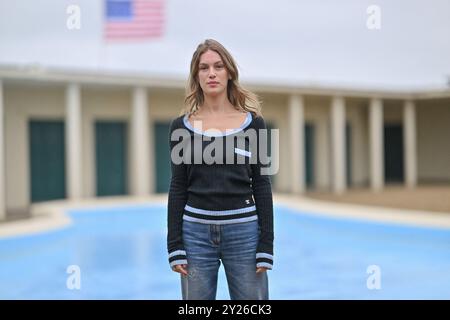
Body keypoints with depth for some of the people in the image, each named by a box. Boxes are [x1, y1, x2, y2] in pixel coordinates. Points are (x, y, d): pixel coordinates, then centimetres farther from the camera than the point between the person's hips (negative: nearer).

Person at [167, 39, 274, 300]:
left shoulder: (253, 123, 2)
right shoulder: (182, 126, 4)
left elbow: (261, 185, 1)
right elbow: (178, 188, 4)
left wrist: (266, 247, -4)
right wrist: (175, 247, -1)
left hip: (243, 231, 0)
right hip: (196, 232, 1)